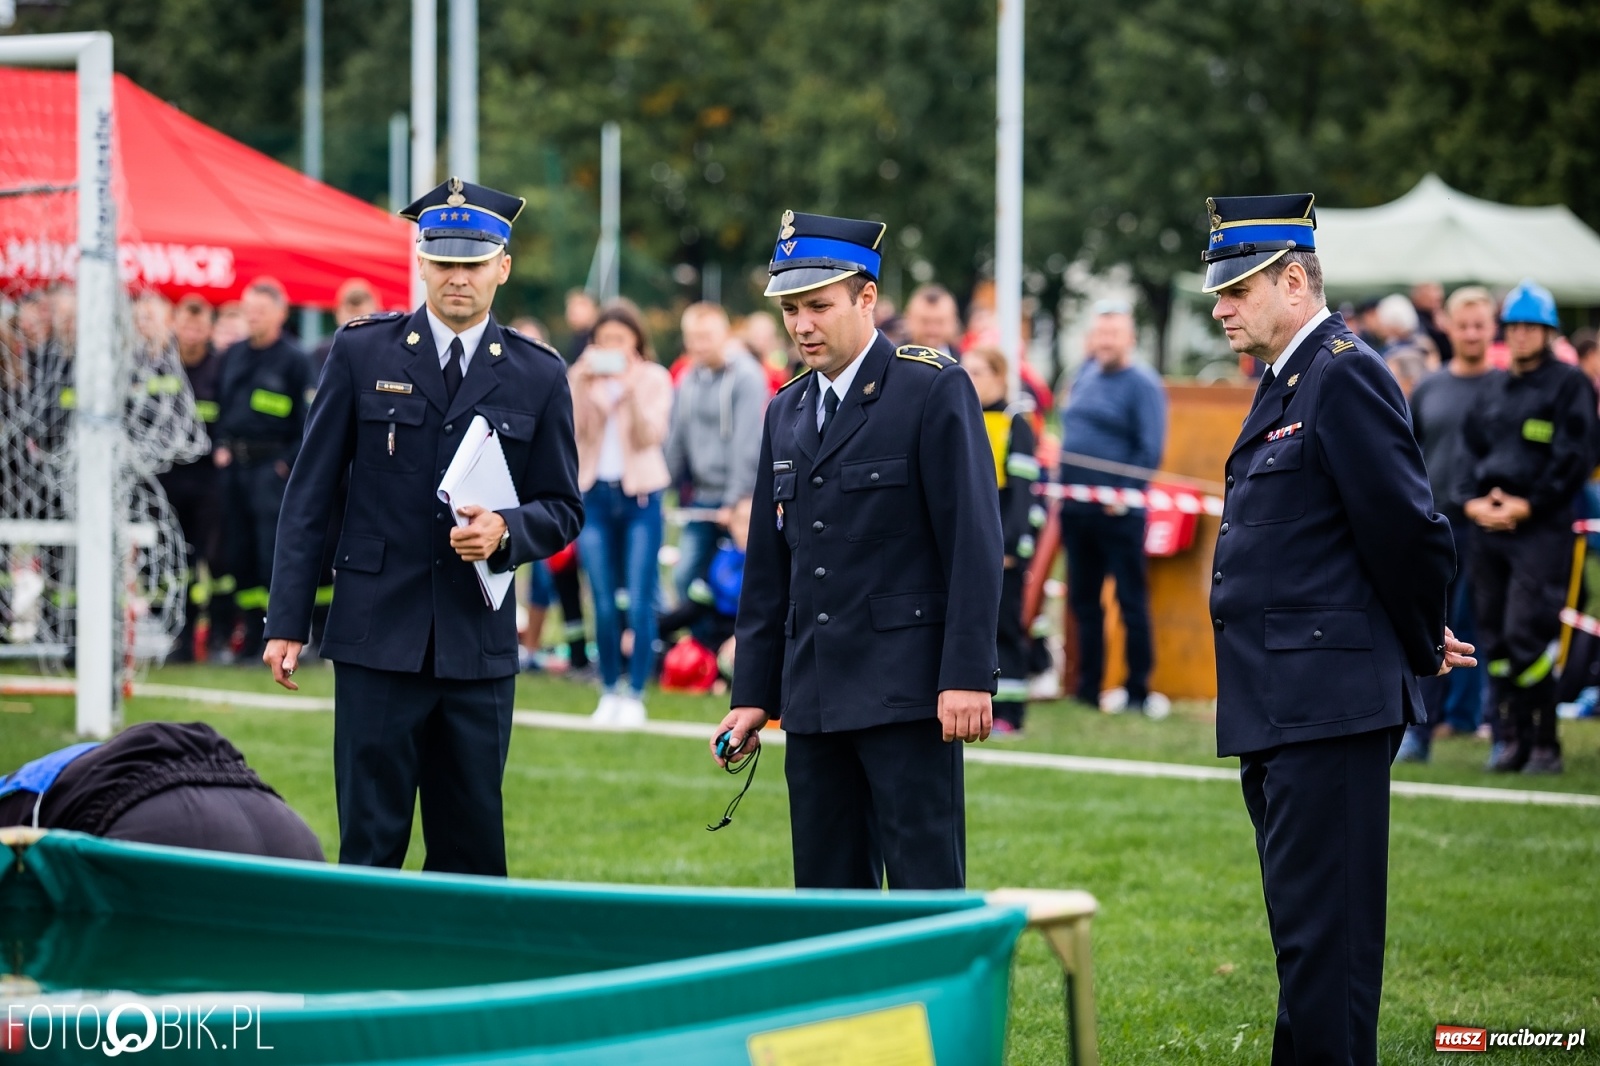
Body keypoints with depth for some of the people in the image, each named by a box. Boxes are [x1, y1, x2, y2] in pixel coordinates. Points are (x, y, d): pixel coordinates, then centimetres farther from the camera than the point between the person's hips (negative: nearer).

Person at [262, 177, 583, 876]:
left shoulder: (538, 375, 6)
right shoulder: (362, 352, 3)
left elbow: (562, 508, 10)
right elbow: (309, 495, 4)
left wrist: (505, 531, -13)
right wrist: (288, 620, -1)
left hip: (479, 642, 1)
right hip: (378, 635, -1)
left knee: (472, 843, 5)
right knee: (371, 841, -2)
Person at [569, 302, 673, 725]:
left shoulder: (654, 378, 2)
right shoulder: (581, 377, 6)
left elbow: (652, 435, -10)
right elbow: (573, 432, -6)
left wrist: (632, 389, -20)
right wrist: (583, 385, -16)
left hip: (639, 496, -2)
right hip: (594, 495, 2)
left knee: (639, 603, -7)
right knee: (603, 603, 3)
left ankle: (635, 694, -3)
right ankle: (609, 690, 11)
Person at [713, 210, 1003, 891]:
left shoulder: (935, 389, -5)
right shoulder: (786, 412, 15)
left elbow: (975, 543, -11)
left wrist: (967, 678, -18)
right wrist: (753, 694, 13)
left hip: (907, 688, -7)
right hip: (815, 697, 7)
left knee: (925, 888, -7)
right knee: (825, 892, 8)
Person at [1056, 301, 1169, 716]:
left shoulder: (1142, 384, -7)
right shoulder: (1085, 376, 14)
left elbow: (1150, 449, -13)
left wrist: (1125, 494, -18)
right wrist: (1060, 485, 13)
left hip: (1116, 512, -7)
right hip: (1076, 510, 7)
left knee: (1131, 601, -1)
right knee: (1083, 601, 11)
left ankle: (1138, 691, 3)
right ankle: (1088, 686, 18)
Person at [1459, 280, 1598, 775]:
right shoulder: (1494, 389, 19)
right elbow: (1472, 450, 20)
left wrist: (1528, 505, -12)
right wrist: (1472, 500, 1)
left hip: (1543, 529, -6)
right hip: (1488, 529, 6)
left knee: (1526, 636, -13)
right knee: (1495, 638, 4)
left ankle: (1544, 745, -6)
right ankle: (1509, 739, 11)